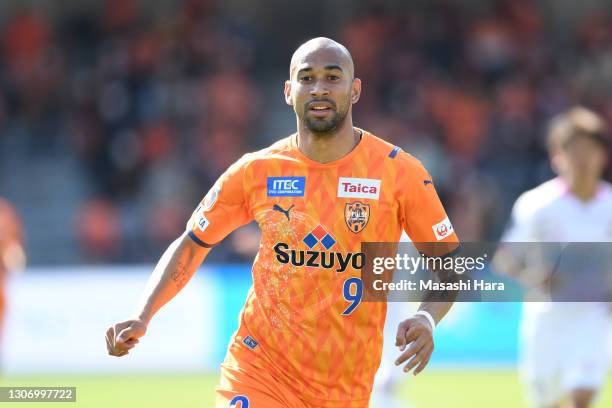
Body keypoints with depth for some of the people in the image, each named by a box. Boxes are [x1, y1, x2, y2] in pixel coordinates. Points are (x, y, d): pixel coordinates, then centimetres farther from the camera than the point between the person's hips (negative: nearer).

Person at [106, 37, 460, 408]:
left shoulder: (399, 172, -5)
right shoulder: (256, 171, -1)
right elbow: (192, 245, 11)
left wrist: (427, 318, -18)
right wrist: (142, 317, -3)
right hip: (259, 372, 0)